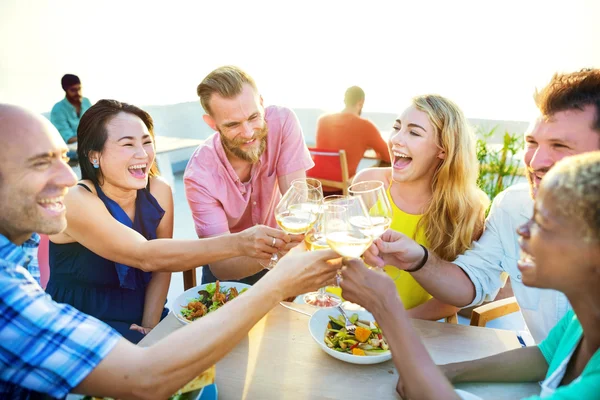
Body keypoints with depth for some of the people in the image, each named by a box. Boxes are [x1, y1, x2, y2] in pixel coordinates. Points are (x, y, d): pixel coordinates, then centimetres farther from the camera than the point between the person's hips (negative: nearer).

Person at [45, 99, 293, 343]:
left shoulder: (159, 191, -5)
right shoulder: (76, 201, -21)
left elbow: (161, 267, -1)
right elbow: (146, 257, -33)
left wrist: (150, 325, -14)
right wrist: (238, 243, -42)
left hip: (141, 317, 5)